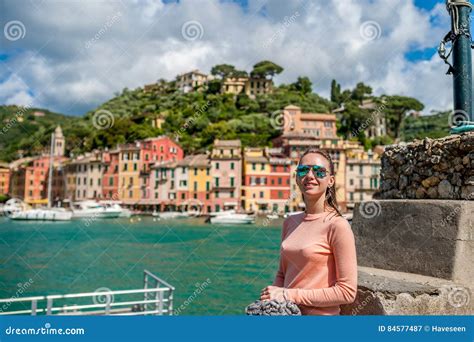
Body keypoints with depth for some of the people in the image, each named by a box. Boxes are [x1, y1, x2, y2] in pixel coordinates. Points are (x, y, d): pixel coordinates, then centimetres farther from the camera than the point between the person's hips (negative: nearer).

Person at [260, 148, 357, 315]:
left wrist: (291, 295, -16)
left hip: (319, 313, -5)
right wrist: (273, 295, -6)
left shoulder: (337, 225, -14)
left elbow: (347, 292, -15)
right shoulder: (290, 222, 5)